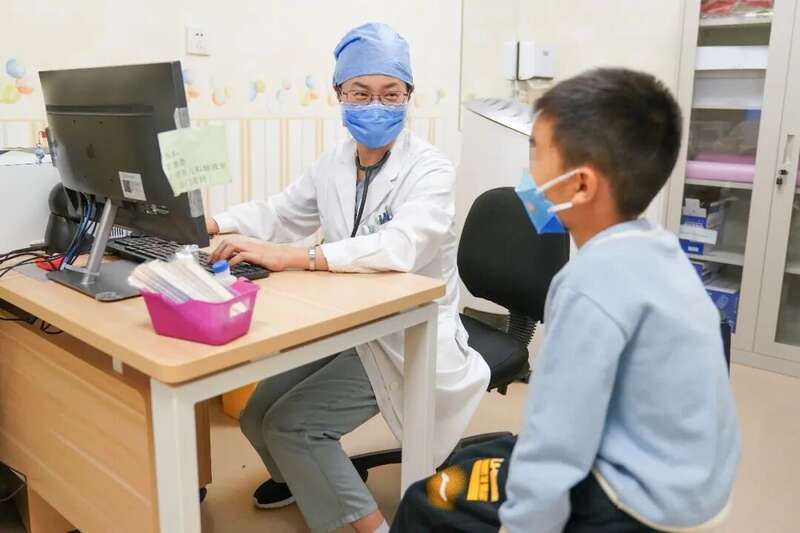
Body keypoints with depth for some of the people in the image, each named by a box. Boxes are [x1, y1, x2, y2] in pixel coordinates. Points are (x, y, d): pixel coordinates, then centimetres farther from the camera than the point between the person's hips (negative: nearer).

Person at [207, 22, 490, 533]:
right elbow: (278, 213, 13)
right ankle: (299, 476, 42)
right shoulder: (333, 164, 2)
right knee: (259, 415, 9)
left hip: (407, 338, -7)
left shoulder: (430, 170, -19)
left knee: (289, 424, -15)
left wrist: (292, 257, -43)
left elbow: (400, 247, -36)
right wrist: (208, 224, -4)